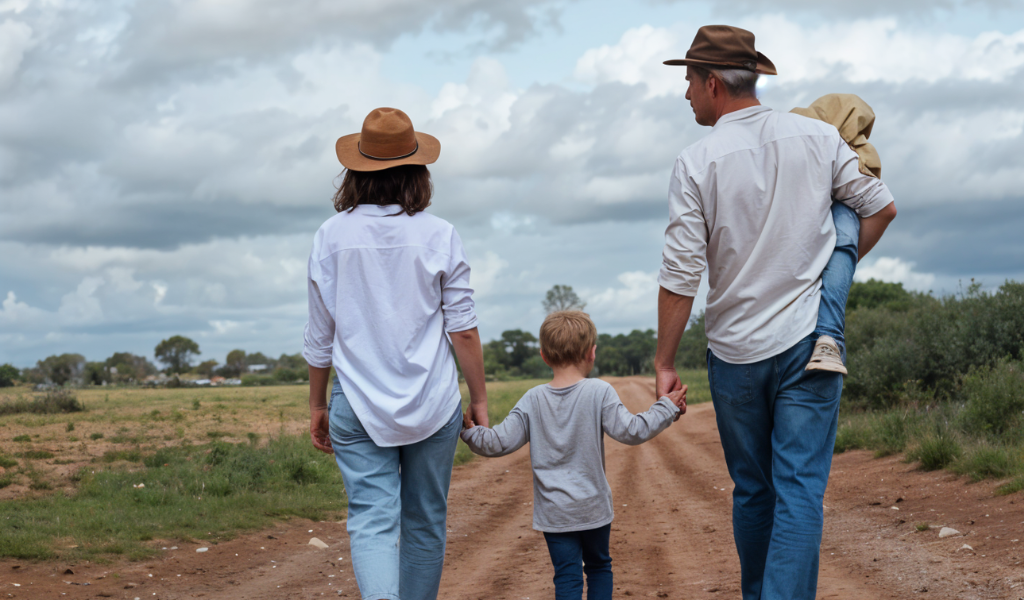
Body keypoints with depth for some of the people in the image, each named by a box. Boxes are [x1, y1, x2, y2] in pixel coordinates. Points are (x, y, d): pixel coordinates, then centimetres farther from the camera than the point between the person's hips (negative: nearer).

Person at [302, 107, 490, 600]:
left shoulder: (331, 237, -2)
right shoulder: (438, 236, -5)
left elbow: (320, 336, 3)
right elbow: (463, 330, -4)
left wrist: (316, 405, 14)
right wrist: (479, 399, 7)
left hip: (357, 408, 0)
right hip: (433, 405, 0)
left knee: (372, 521, -5)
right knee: (425, 522, 14)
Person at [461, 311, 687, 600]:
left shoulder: (533, 400, -4)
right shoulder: (599, 392, -12)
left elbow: (499, 443, -6)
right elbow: (631, 431, -15)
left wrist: (471, 432, 11)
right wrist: (668, 407, -5)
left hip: (553, 512, 1)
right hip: (594, 507, -1)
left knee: (567, 576, 4)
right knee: (599, 565, 21)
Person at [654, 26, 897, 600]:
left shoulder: (697, 163, -8)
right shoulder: (819, 136, 0)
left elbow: (681, 275, -10)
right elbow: (881, 207, 7)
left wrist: (666, 362, -1)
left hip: (735, 351, 0)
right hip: (808, 339, 0)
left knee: (752, 490, 15)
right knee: (800, 490, -4)